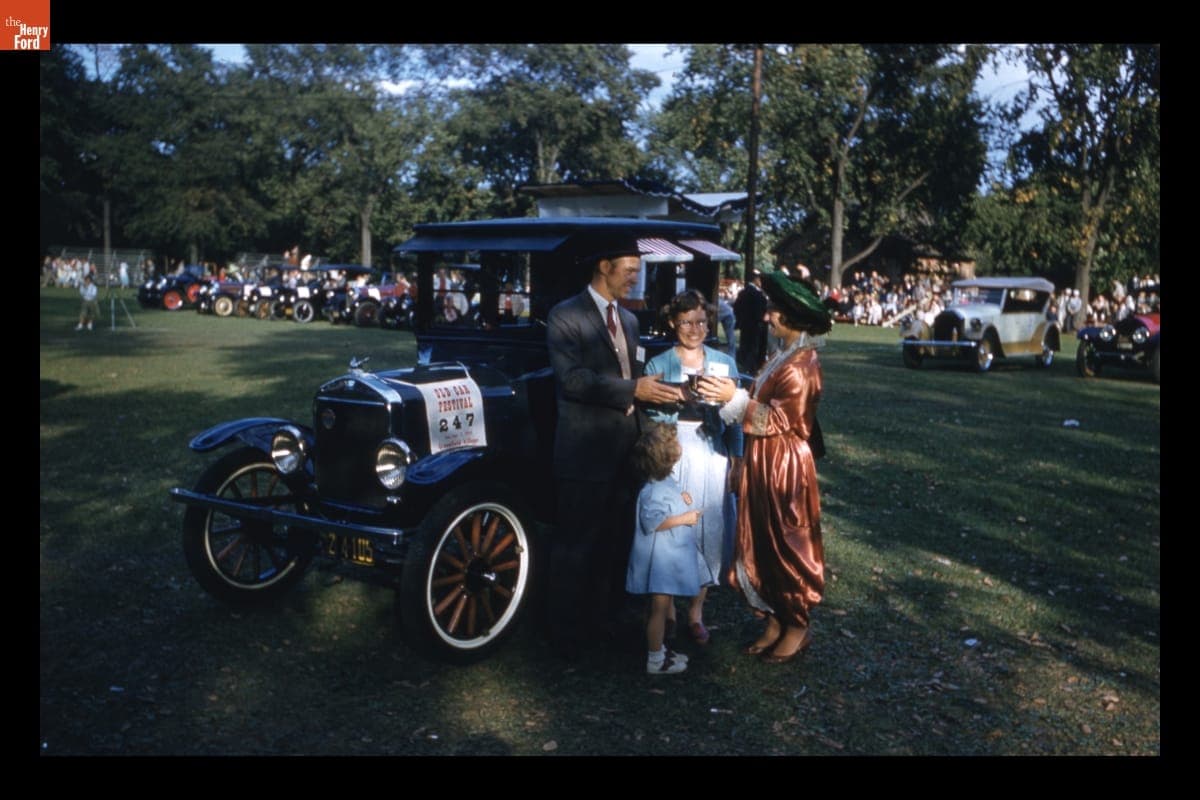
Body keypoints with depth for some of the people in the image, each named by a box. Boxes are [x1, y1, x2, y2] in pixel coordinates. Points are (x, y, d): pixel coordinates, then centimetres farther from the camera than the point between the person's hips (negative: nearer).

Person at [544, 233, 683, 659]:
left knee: (616, 541, 16)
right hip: (585, 451, -8)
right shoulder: (565, 316, -10)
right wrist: (634, 389, -23)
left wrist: (661, 391, 2)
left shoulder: (629, 320, 15)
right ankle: (567, 632, 16)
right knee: (576, 544, 2)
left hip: (624, 448, 8)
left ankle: (605, 618, 31)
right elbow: (571, 379, -22)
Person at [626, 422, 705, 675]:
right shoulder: (655, 490, -23)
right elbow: (652, 522, -27)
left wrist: (681, 498, 4)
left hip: (670, 556, 10)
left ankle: (658, 649, 32)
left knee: (664, 605, 19)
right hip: (660, 558, -10)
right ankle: (655, 660, 10)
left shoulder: (666, 482, 8)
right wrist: (684, 518, -21)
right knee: (659, 607, 0)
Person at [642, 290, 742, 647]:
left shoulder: (725, 364, 8)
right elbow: (651, 419, 0)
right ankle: (666, 606, 19)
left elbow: (734, 418, 7)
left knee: (709, 530, 3)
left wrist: (736, 460, 2)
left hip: (712, 455, 2)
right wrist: (679, 402, -15)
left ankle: (696, 610, 18)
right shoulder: (658, 365, 3)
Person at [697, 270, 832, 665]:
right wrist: (733, 395, 6)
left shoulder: (802, 364, -17)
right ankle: (774, 621, 26)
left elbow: (778, 419, -20)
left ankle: (798, 627, 19)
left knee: (788, 545, 3)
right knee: (762, 544, 13)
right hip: (763, 462, 9)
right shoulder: (783, 357, 12)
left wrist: (735, 398, -26)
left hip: (785, 467, -9)